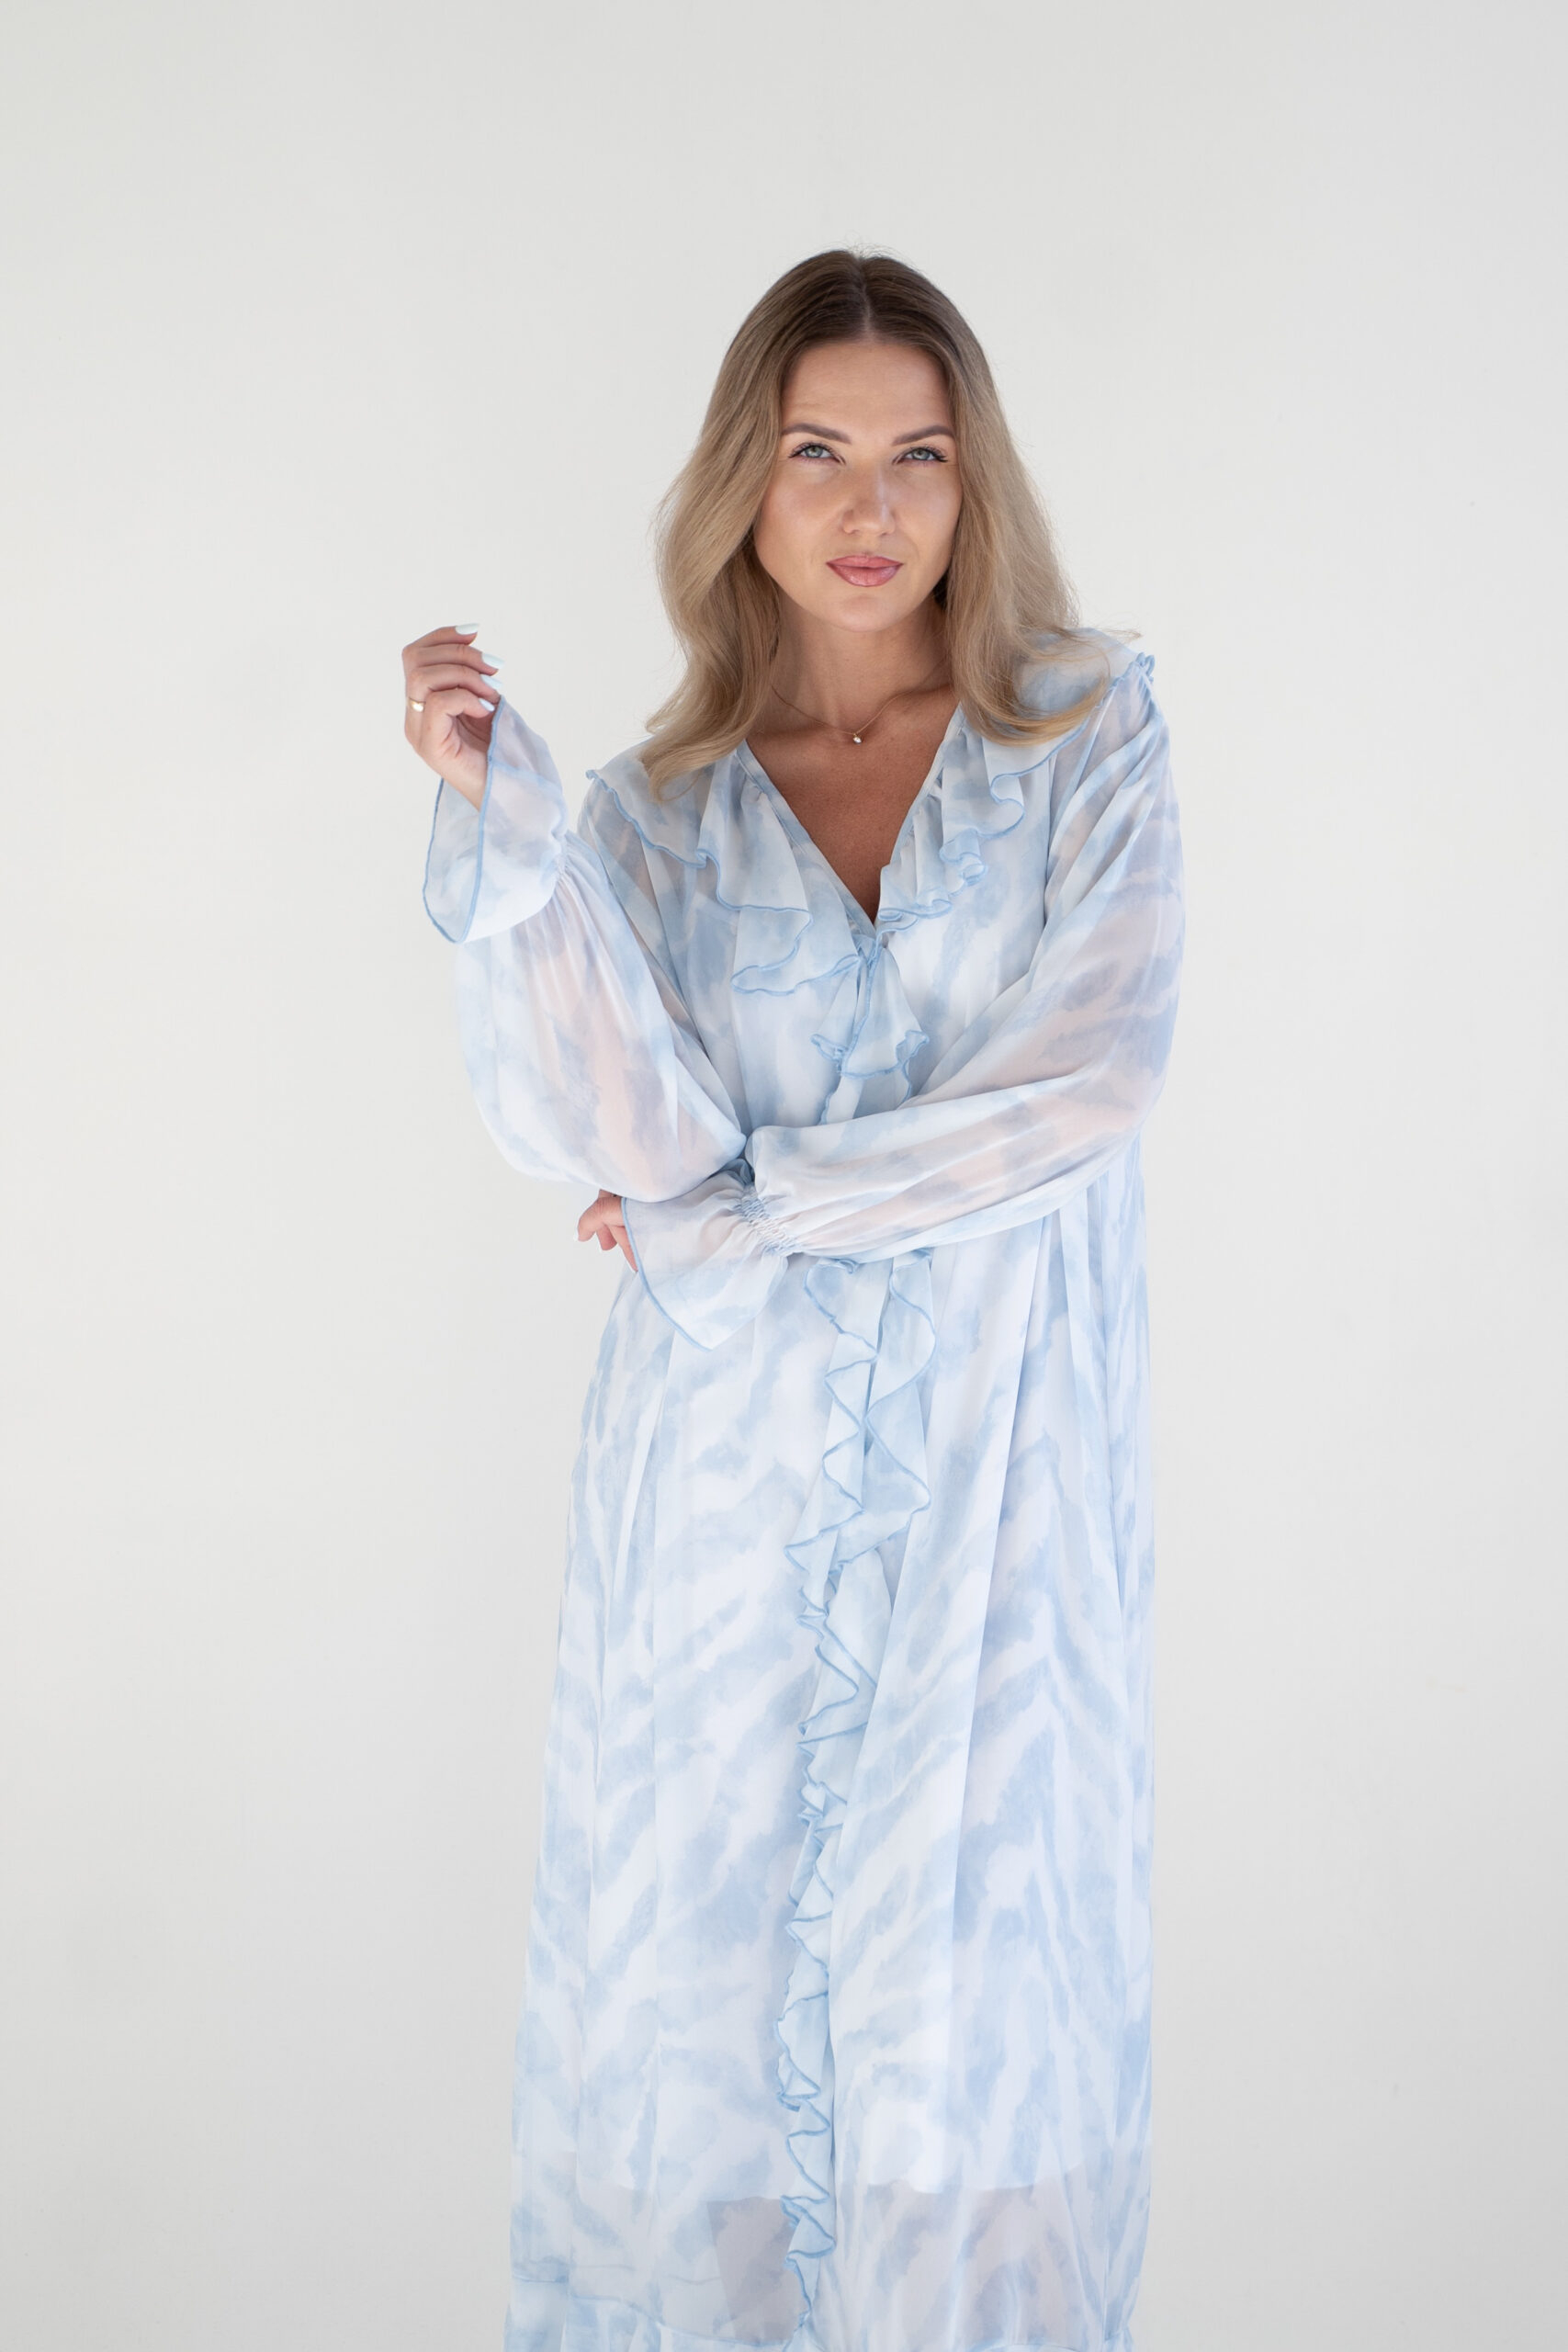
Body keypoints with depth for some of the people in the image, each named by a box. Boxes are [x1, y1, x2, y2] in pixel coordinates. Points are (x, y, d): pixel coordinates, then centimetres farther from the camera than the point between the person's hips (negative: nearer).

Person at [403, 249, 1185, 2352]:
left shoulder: (1088, 736, 2)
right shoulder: (664, 804, 5)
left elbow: (1092, 1081, -10)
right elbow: (625, 1133, -9)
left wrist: (744, 1206, -8)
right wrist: (501, 824, -18)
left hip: (999, 1456, -1)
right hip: (734, 1463, 1)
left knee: (978, 1957, 5)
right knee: (698, 1932, 8)